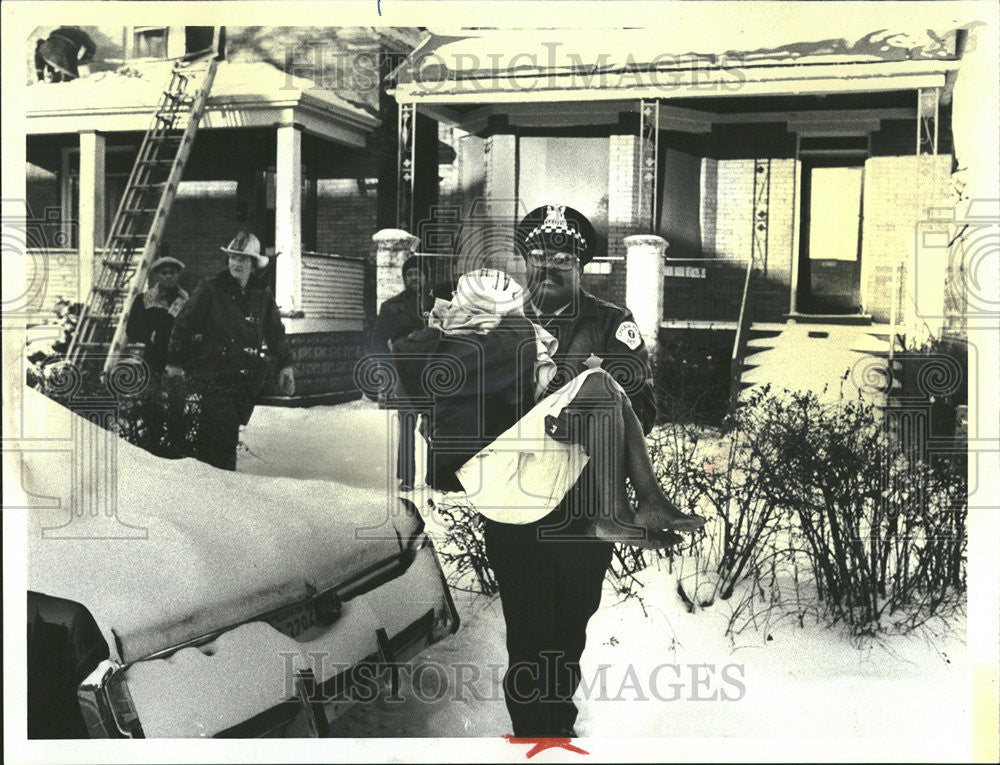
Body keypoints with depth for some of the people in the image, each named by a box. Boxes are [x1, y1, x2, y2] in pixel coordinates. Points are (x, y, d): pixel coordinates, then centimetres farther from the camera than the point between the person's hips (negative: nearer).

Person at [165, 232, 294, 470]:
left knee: (230, 432, 6)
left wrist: (285, 365, 20)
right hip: (214, 376, -4)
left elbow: (275, 332, 23)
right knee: (223, 431, -13)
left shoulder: (262, 294, 13)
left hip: (248, 379, 5)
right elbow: (183, 324, 3)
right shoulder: (209, 290, -1)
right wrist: (175, 361, 4)